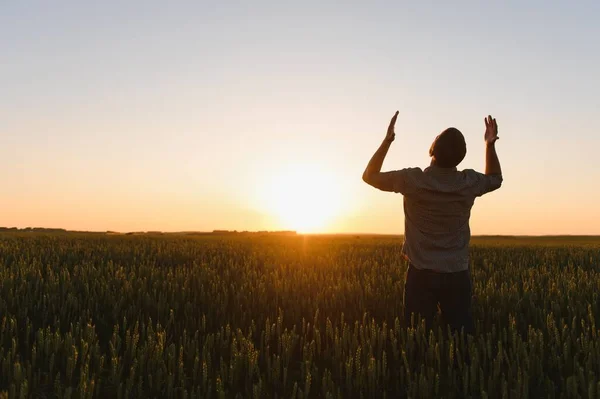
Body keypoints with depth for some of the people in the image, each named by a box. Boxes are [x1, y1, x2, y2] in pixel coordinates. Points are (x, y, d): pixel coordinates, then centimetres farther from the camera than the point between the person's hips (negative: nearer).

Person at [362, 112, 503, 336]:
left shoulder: (412, 180, -13)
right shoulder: (469, 182, -5)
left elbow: (369, 176, 2)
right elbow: (495, 179, 20)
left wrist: (387, 141, 1)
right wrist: (490, 144, 14)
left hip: (421, 274, -2)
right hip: (457, 275, 2)